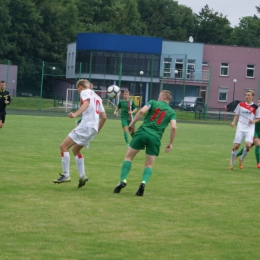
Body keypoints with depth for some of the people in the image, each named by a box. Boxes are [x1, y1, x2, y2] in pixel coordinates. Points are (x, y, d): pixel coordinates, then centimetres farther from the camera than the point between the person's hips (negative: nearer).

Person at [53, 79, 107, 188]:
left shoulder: (85, 92, 3)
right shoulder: (97, 97, 27)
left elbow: (86, 103, -21)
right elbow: (104, 117, 23)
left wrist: (75, 114, -36)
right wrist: (97, 130, 34)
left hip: (85, 126, -9)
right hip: (94, 128, 9)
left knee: (63, 146, -7)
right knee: (75, 150, 23)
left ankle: (66, 175, -13)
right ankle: (82, 176, 12)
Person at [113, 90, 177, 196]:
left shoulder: (153, 103, 11)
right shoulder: (172, 112, 14)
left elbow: (141, 111, -6)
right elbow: (173, 127, 0)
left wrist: (132, 123, 3)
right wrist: (170, 143, 8)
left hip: (142, 132, -1)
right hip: (155, 138, 1)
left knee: (128, 157, 12)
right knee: (149, 165, 12)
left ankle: (123, 180, -6)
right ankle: (143, 182, -17)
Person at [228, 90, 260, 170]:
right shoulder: (241, 104, 6)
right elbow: (237, 115, 15)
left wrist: (253, 121, -14)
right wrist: (233, 122, -2)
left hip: (250, 128, -2)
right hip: (240, 128, 2)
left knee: (248, 145, -21)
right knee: (236, 145, -3)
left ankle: (241, 159, 6)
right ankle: (232, 163, 14)